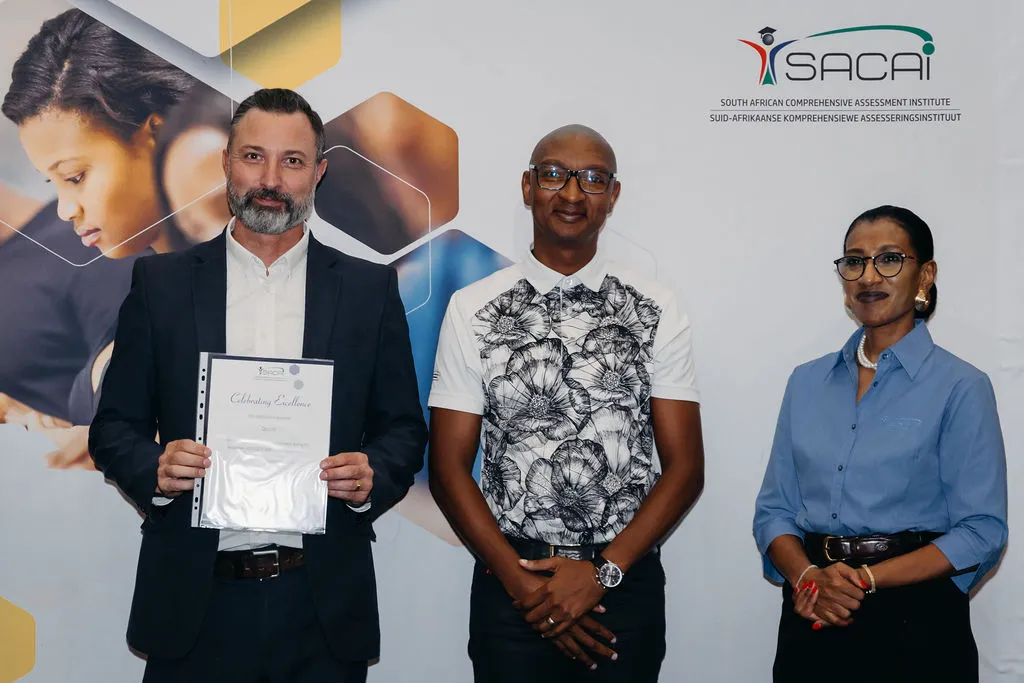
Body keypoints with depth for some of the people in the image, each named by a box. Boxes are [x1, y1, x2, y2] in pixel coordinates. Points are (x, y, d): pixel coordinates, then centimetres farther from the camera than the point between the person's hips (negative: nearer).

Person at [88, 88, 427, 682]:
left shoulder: (370, 288, 4)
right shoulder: (160, 281, 4)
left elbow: (404, 428, 6)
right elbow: (115, 426, 5)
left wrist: (371, 478, -14)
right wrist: (155, 469, -15)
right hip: (194, 602, 0)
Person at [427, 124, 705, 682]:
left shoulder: (656, 311, 0)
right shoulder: (471, 310, -1)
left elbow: (684, 466, -2)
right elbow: (449, 468, -2)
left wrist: (604, 571, -12)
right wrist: (523, 582, -11)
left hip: (626, 580, 1)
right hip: (509, 580, 0)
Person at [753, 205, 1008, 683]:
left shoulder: (961, 388, -5)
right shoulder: (807, 381, 8)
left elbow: (982, 532, -9)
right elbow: (774, 509, 7)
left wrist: (866, 579, -17)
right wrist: (807, 576, -13)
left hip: (914, 623, -3)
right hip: (810, 619, 4)